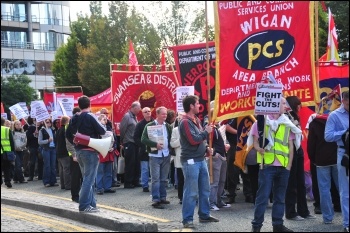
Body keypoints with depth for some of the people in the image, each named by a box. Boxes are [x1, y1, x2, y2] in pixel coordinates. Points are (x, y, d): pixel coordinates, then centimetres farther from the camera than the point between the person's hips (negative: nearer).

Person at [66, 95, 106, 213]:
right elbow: (102, 131, -13)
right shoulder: (90, 117, -13)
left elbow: (68, 134, 12)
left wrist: (76, 144, 16)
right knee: (89, 179, -6)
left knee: (87, 178, 14)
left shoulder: (74, 118, 8)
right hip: (90, 151, -7)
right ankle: (84, 205, -8)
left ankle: (92, 203, 17)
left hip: (79, 151, 7)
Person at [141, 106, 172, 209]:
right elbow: (143, 139, -11)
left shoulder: (168, 126, 10)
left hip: (166, 155, 5)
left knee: (163, 179, 11)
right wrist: (155, 144, -20)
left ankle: (163, 197, 21)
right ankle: (155, 200, -1)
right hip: (155, 156, -4)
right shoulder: (149, 126, -5)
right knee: (155, 179, -4)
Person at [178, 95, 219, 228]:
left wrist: (206, 148, 8)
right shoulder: (185, 122, -14)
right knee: (191, 192, -5)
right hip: (191, 161, -9)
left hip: (201, 159, 9)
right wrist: (206, 132, -9)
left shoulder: (196, 120, 15)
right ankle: (187, 219, 3)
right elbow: (193, 140, -23)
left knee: (205, 189, 15)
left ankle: (204, 215, 27)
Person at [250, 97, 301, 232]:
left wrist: (289, 164, 4)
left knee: (280, 197, 9)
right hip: (267, 165, -4)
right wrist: (260, 149, -20)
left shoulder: (287, 124, 12)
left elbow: (290, 146, 13)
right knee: (263, 196, -4)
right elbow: (255, 142, 2)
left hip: (283, 166, 4)